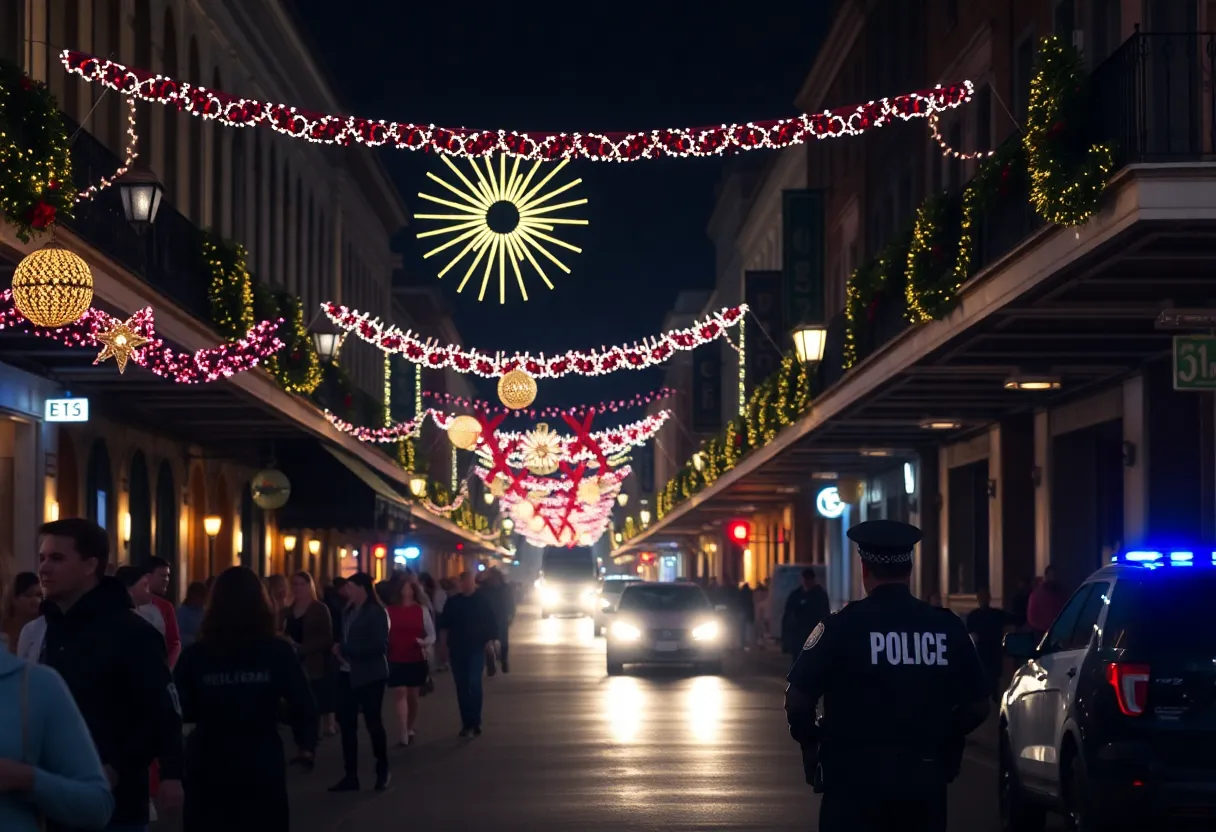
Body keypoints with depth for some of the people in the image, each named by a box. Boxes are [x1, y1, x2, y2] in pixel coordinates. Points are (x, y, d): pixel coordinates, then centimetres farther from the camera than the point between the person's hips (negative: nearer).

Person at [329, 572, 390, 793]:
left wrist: (346, 650, -18)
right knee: (346, 725, 6)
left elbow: (380, 646, -17)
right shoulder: (348, 611, 10)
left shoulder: (377, 612, -10)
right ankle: (351, 776, 12)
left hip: (369, 676, -7)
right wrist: (340, 649, -6)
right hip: (348, 675, 7)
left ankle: (383, 773, 19)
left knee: (374, 723, 3)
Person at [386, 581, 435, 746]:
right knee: (400, 693, -11)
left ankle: (410, 729, 28)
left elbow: (432, 635, 3)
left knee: (412, 695, 11)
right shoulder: (390, 611, 0)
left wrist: (424, 642, -17)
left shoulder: (422, 610, 2)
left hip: (417, 660, 1)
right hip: (396, 660, -1)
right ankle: (404, 733, -15)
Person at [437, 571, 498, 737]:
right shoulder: (452, 602, 5)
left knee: (474, 684, -15)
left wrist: (490, 640, -9)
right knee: (461, 686, 5)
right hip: (457, 649, 3)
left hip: (476, 649, -3)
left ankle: (475, 723, -10)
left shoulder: (482, 600, -1)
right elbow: (444, 624, 8)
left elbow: (491, 623, 0)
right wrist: (444, 642, 0)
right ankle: (467, 723, 11)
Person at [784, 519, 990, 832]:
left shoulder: (841, 626, -9)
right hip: (926, 779, 3)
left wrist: (810, 740, 10)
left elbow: (797, 700, -10)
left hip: (856, 778, -3)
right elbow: (978, 707, 5)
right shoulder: (948, 627, 0)